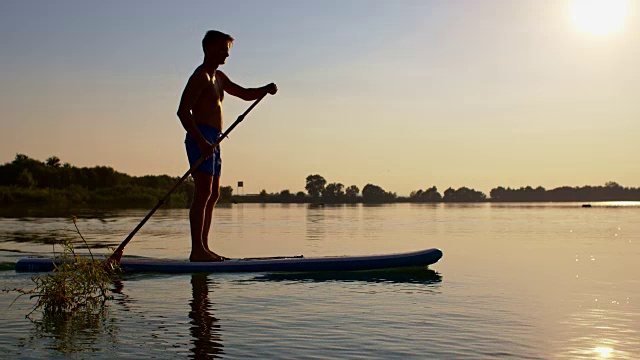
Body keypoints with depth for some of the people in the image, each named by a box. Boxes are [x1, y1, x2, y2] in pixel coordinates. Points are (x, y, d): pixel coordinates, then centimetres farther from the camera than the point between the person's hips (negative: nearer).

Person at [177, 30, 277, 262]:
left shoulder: (219, 78, 23)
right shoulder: (200, 76, -6)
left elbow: (245, 94, 28)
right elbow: (183, 111, -16)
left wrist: (265, 89, 7)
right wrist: (201, 141, -25)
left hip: (212, 141, 10)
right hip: (201, 139, -10)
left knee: (213, 194, 8)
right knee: (204, 192, -15)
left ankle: (204, 247, 11)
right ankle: (197, 249, -17)